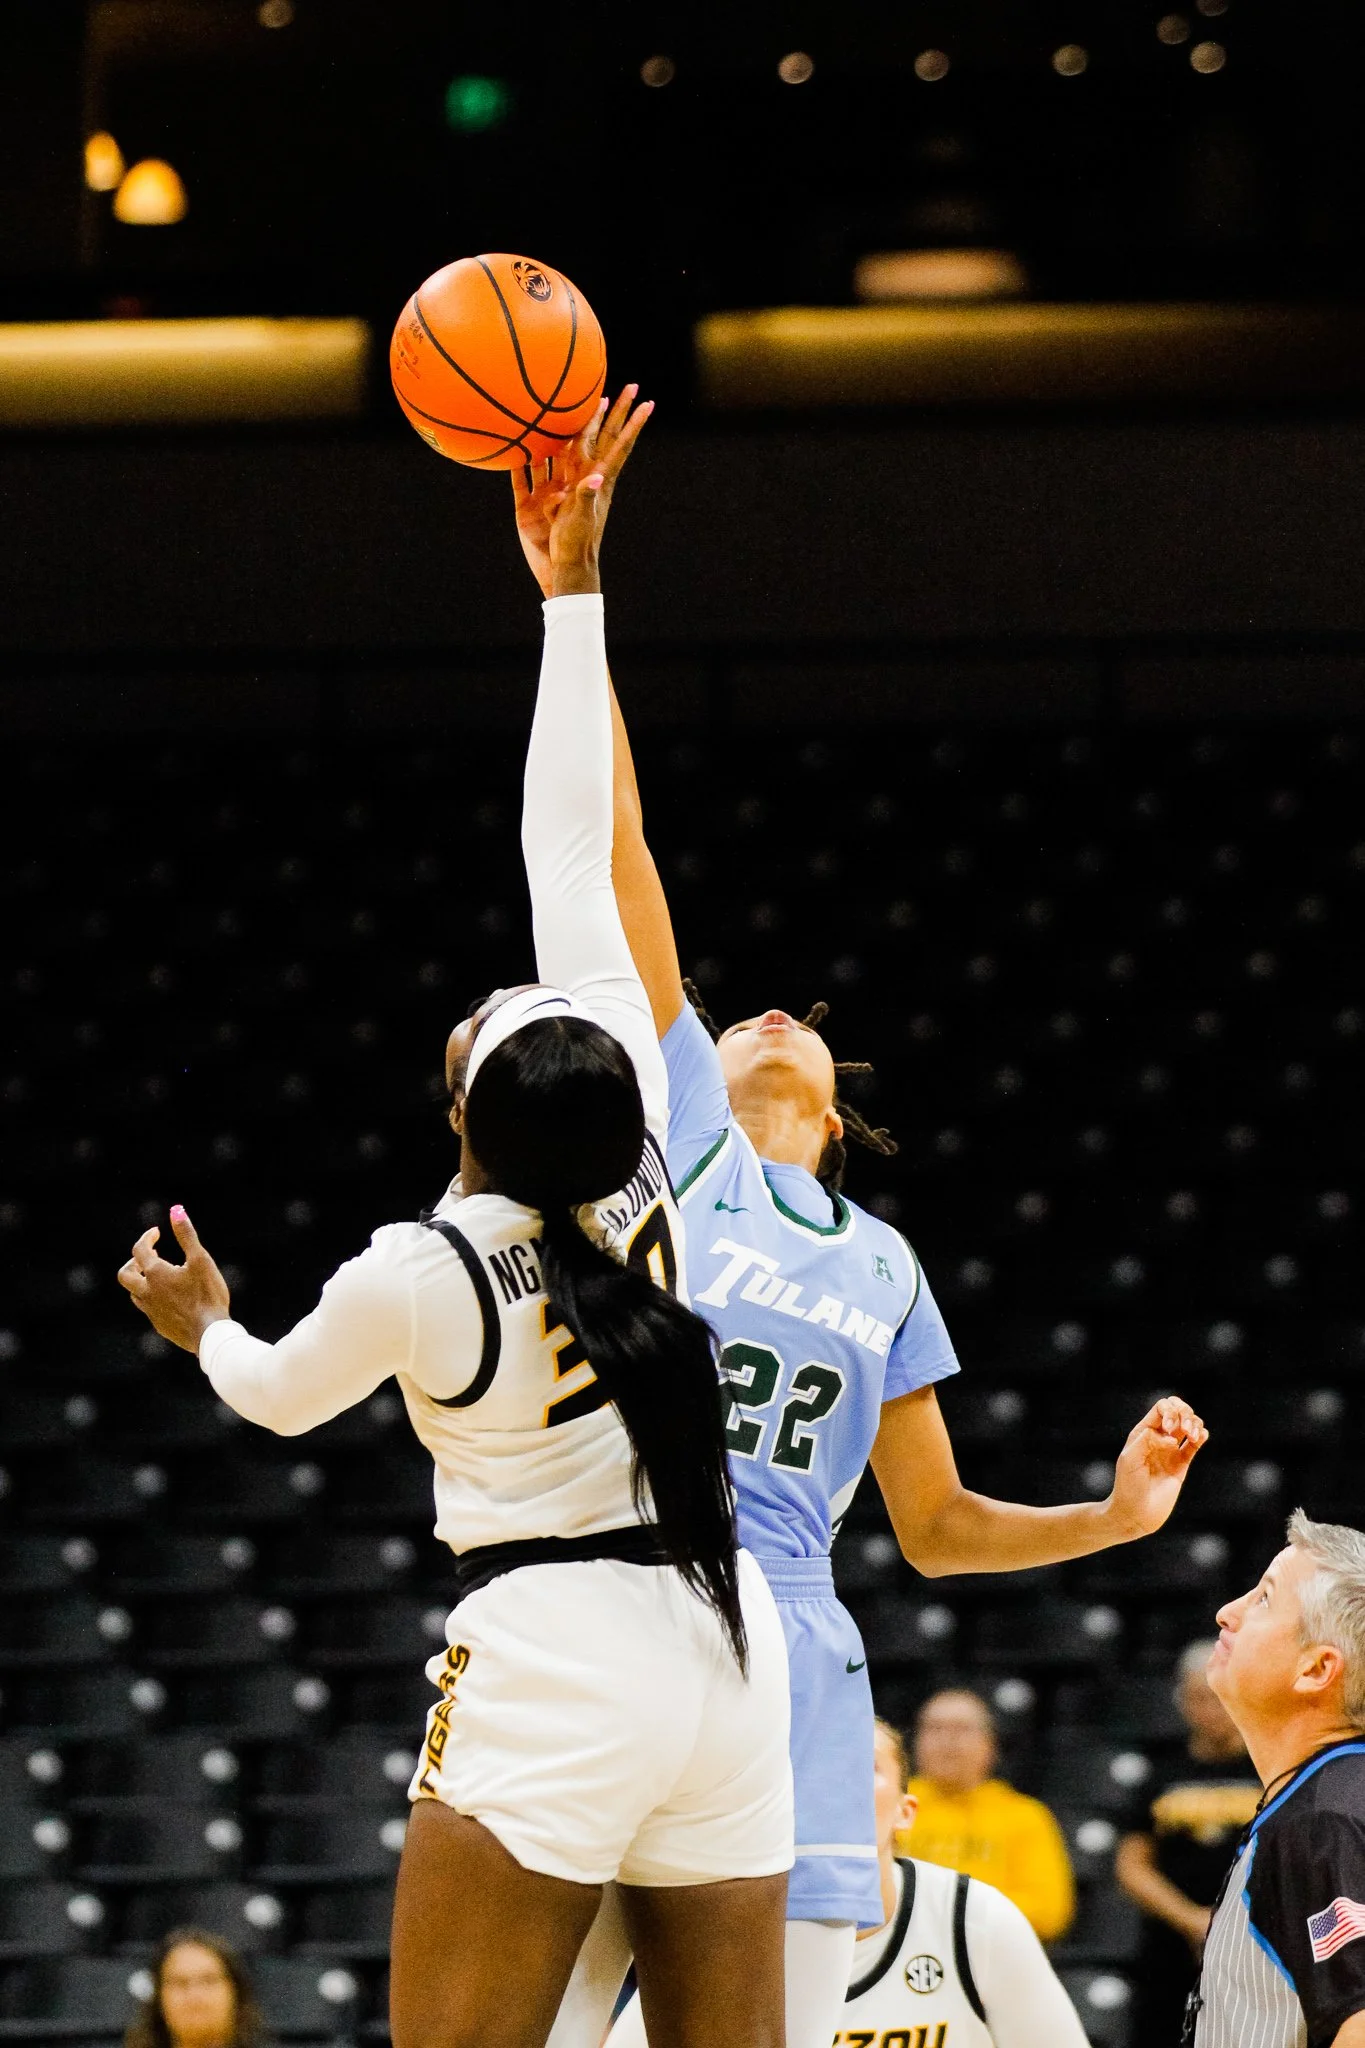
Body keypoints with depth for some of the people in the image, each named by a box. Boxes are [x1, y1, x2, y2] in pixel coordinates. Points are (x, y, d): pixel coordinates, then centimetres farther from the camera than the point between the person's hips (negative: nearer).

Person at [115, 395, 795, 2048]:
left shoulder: (420, 1275, -9)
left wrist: (203, 1323, 38)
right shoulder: (646, 1161, 1)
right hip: (722, 1656, 6)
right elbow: (572, 858, 8)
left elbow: (278, 1392, 15)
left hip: (548, 1672, -5)